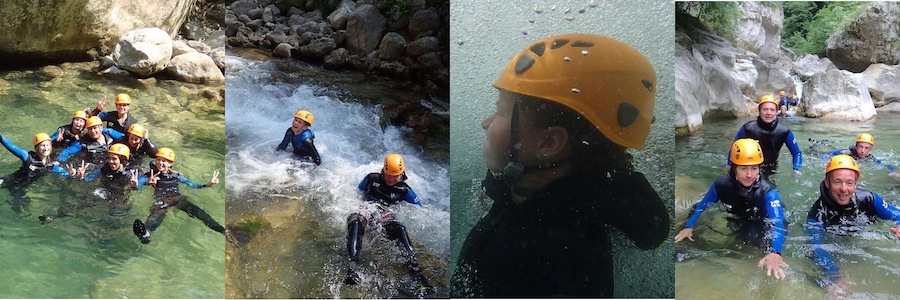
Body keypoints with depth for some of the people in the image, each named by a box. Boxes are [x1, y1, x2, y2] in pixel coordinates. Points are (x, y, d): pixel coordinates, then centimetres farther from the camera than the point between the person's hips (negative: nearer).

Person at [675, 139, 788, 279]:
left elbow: (777, 221, -49)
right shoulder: (721, 184, -26)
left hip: (761, 224, -3)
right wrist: (689, 227, -22)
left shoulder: (767, 191, -36)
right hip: (736, 221, 3)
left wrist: (774, 252, -67)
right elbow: (702, 205, -8)